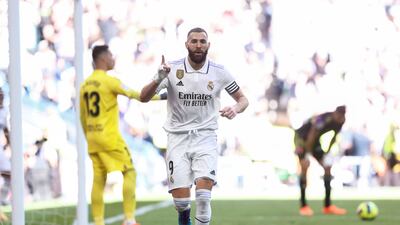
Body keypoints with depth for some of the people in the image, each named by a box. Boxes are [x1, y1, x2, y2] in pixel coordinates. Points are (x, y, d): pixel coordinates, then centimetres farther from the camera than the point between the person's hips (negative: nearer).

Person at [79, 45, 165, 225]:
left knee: (98, 180, 8)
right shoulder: (109, 81, -10)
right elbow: (133, 95, -10)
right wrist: (160, 97, -1)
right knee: (129, 173, -1)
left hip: (93, 138, 7)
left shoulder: (85, 85, 12)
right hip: (110, 137, -7)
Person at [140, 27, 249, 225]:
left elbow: (242, 99, 10)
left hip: (206, 137, 0)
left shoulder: (219, 72, -1)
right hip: (178, 137, 0)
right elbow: (144, 98, -8)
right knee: (180, 200, -5)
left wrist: (235, 109, -14)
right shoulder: (172, 69, -5)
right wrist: (158, 79, -27)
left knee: (203, 195, -19)